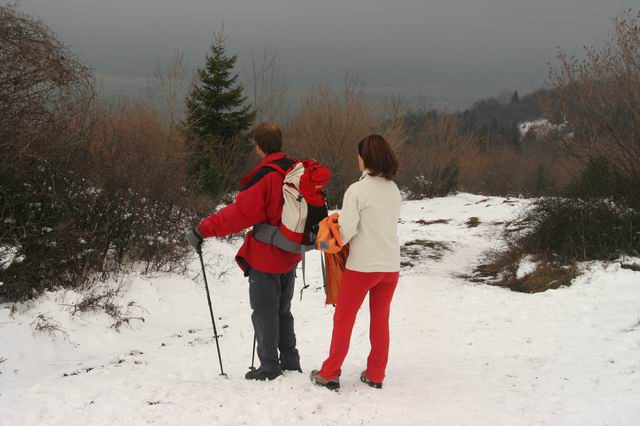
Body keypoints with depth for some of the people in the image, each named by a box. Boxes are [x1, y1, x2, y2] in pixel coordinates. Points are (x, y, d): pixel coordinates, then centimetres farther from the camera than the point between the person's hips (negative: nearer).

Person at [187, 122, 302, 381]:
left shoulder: (263, 177, -21)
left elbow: (240, 212, -26)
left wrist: (202, 230, -23)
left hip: (266, 256, -8)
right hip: (290, 255, 8)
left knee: (264, 311, 4)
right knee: (283, 310, 19)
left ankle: (269, 366, 10)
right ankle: (290, 363, 23)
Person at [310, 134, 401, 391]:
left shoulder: (357, 190, -15)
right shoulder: (394, 190, 5)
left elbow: (346, 230, -18)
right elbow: (389, 223, 10)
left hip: (362, 265, -5)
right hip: (391, 265, 5)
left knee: (343, 319, 6)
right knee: (380, 320, 14)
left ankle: (330, 374, 11)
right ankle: (375, 375, 20)